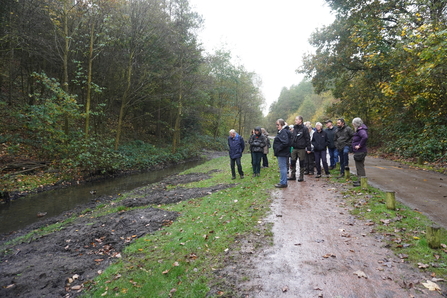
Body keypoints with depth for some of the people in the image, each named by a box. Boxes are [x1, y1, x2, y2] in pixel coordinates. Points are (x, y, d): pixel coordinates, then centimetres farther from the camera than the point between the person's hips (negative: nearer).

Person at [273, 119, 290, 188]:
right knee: (283, 168, 15)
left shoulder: (284, 132, -16)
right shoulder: (281, 132, 16)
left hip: (282, 154, -11)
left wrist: (278, 149, -19)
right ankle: (284, 182, 24)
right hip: (281, 153, 11)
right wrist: (276, 150, 13)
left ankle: (283, 183, 2)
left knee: (283, 168, -4)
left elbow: (285, 143, -26)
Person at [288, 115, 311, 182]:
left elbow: (308, 139, -9)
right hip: (294, 148, 6)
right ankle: (293, 175, 18)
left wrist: (308, 148, -13)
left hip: (301, 149, -5)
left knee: (301, 163, 4)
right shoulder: (294, 128, 11)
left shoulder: (304, 129, -6)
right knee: (292, 163, 7)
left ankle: (301, 177, 13)